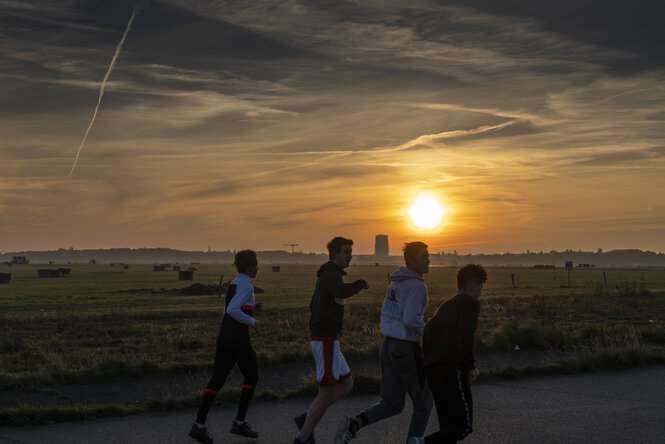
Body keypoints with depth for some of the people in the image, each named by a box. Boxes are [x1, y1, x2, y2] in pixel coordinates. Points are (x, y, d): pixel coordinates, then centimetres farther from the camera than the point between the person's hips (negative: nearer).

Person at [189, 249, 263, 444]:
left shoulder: (232, 285, 17)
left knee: (216, 381, 4)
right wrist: (252, 322, -11)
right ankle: (240, 422, 9)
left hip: (224, 338, 8)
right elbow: (232, 311, -24)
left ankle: (199, 425, -4)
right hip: (239, 340, -8)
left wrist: (252, 307, 19)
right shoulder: (246, 286, -12)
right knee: (251, 377, 9)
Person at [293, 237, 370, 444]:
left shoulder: (325, 276, 19)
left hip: (323, 339, 10)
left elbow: (313, 306, 29)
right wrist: (361, 283, -19)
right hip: (326, 341, -10)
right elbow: (342, 292, -38)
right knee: (328, 392, -6)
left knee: (347, 384, 13)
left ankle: (306, 419, 11)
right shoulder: (332, 275, -15)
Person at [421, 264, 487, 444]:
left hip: (432, 369, 9)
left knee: (448, 426, 11)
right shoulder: (471, 303, 1)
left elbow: (428, 330, 17)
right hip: (453, 369, -8)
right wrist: (471, 365, -10)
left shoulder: (446, 306, 25)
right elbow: (465, 333, -15)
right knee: (463, 425, -8)